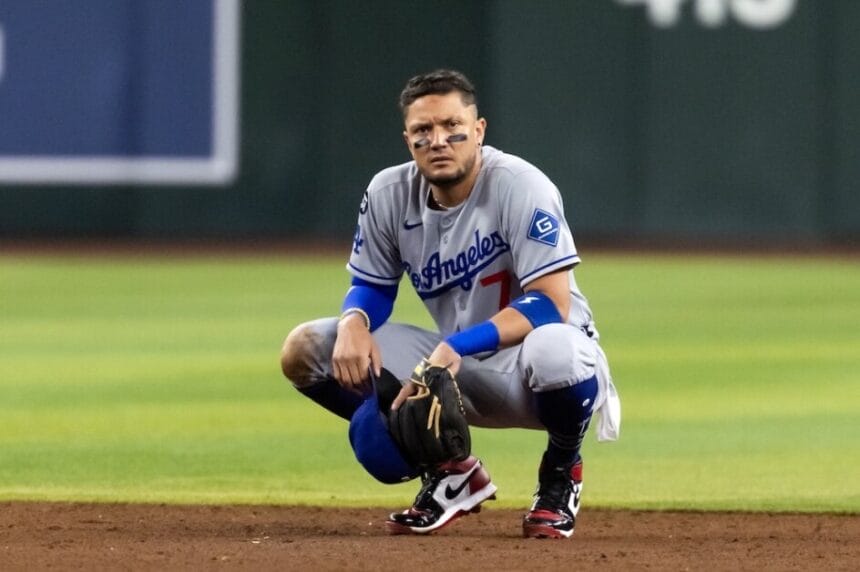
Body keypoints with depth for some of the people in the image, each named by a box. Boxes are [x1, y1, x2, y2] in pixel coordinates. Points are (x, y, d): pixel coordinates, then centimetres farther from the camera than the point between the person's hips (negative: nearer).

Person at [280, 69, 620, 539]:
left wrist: (456, 348, -37)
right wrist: (353, 319, -18)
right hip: (454, 361, 5)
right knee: (306, 350, -10)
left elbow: (552, 305, -27)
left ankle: (561, 472, -6)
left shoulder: (519, 187, -20)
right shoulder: (389, 194, -4)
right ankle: (450, 470, 5)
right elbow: (372, 286, 8)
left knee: (552, 352, -43)